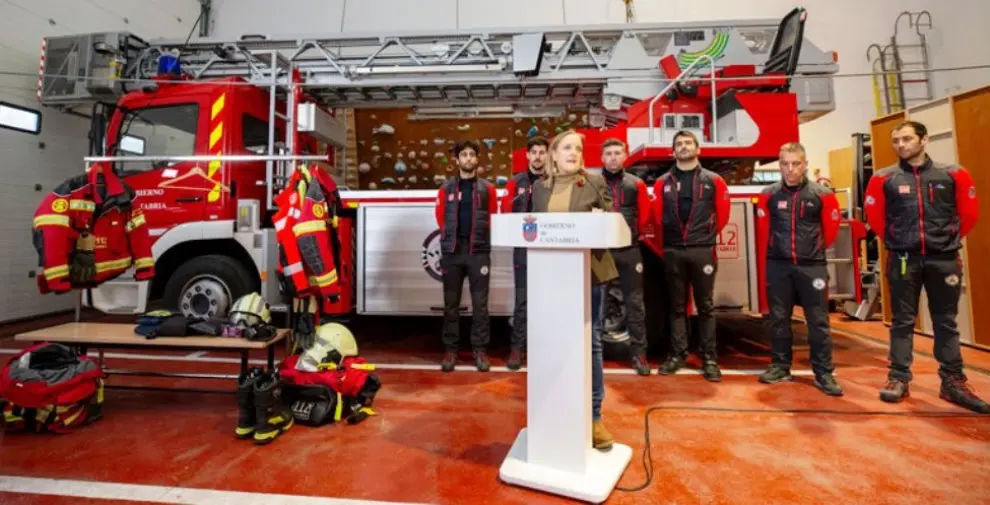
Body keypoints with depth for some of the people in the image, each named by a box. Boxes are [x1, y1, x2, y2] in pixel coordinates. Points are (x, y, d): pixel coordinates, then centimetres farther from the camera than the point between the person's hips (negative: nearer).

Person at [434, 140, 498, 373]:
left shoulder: (487, 188, 8)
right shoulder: (446, 188, 9)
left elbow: (493, 218, 10)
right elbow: (441, 217, 12)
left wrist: (479, 236, 5)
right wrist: (452, 237, 8)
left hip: (479, 251, -1)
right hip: (451, 251, 1)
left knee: (480, 303, 2)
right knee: (451, 304, 6)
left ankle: (480, 350, 12)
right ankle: (450, 350, 16)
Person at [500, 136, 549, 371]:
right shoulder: (516, 182, 10)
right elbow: (505, 210, 1)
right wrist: (520, 196, -14)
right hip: (524, 247, 0)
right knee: (522, 298, 2)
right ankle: (517, 347, 10)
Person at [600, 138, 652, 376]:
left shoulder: (636, 183, 8)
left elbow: (645, 214, 10)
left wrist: (635, 234, 7)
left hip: (629, 250, 1)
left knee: (634, 302, 4)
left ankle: (639, 353, 13)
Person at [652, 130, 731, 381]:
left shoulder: (713, 181, 5)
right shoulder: (662, 183, 7)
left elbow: (722, 214, 8)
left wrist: (707, 237, 12)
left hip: (703, 250, -1)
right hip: (673, 251, 1)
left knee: (705, 306, 5)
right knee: (677, 306, 9)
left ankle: (709, 358, 14)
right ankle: (677, 354, 18)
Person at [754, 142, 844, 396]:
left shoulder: (822, 194, -2)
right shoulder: (768, 195, 1)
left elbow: (831, 229, 8)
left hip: (812, 266, -1)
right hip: (778, 266, 1)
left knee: (818, 321, 4)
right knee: (778, 318, 9)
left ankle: (824, 373, 15)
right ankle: (780, 366, 22)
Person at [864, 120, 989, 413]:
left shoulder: (952, 175, 3)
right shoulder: (885, 178, -1)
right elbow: (873, 215, 6)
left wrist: (950, 239, 8)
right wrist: (894, 241, 7)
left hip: (944, 259, 2)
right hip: (903, 260, -1)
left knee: (946, 322, 10)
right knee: (902, 321, 4)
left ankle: (953, 382, 20)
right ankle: (898, 378, 10)